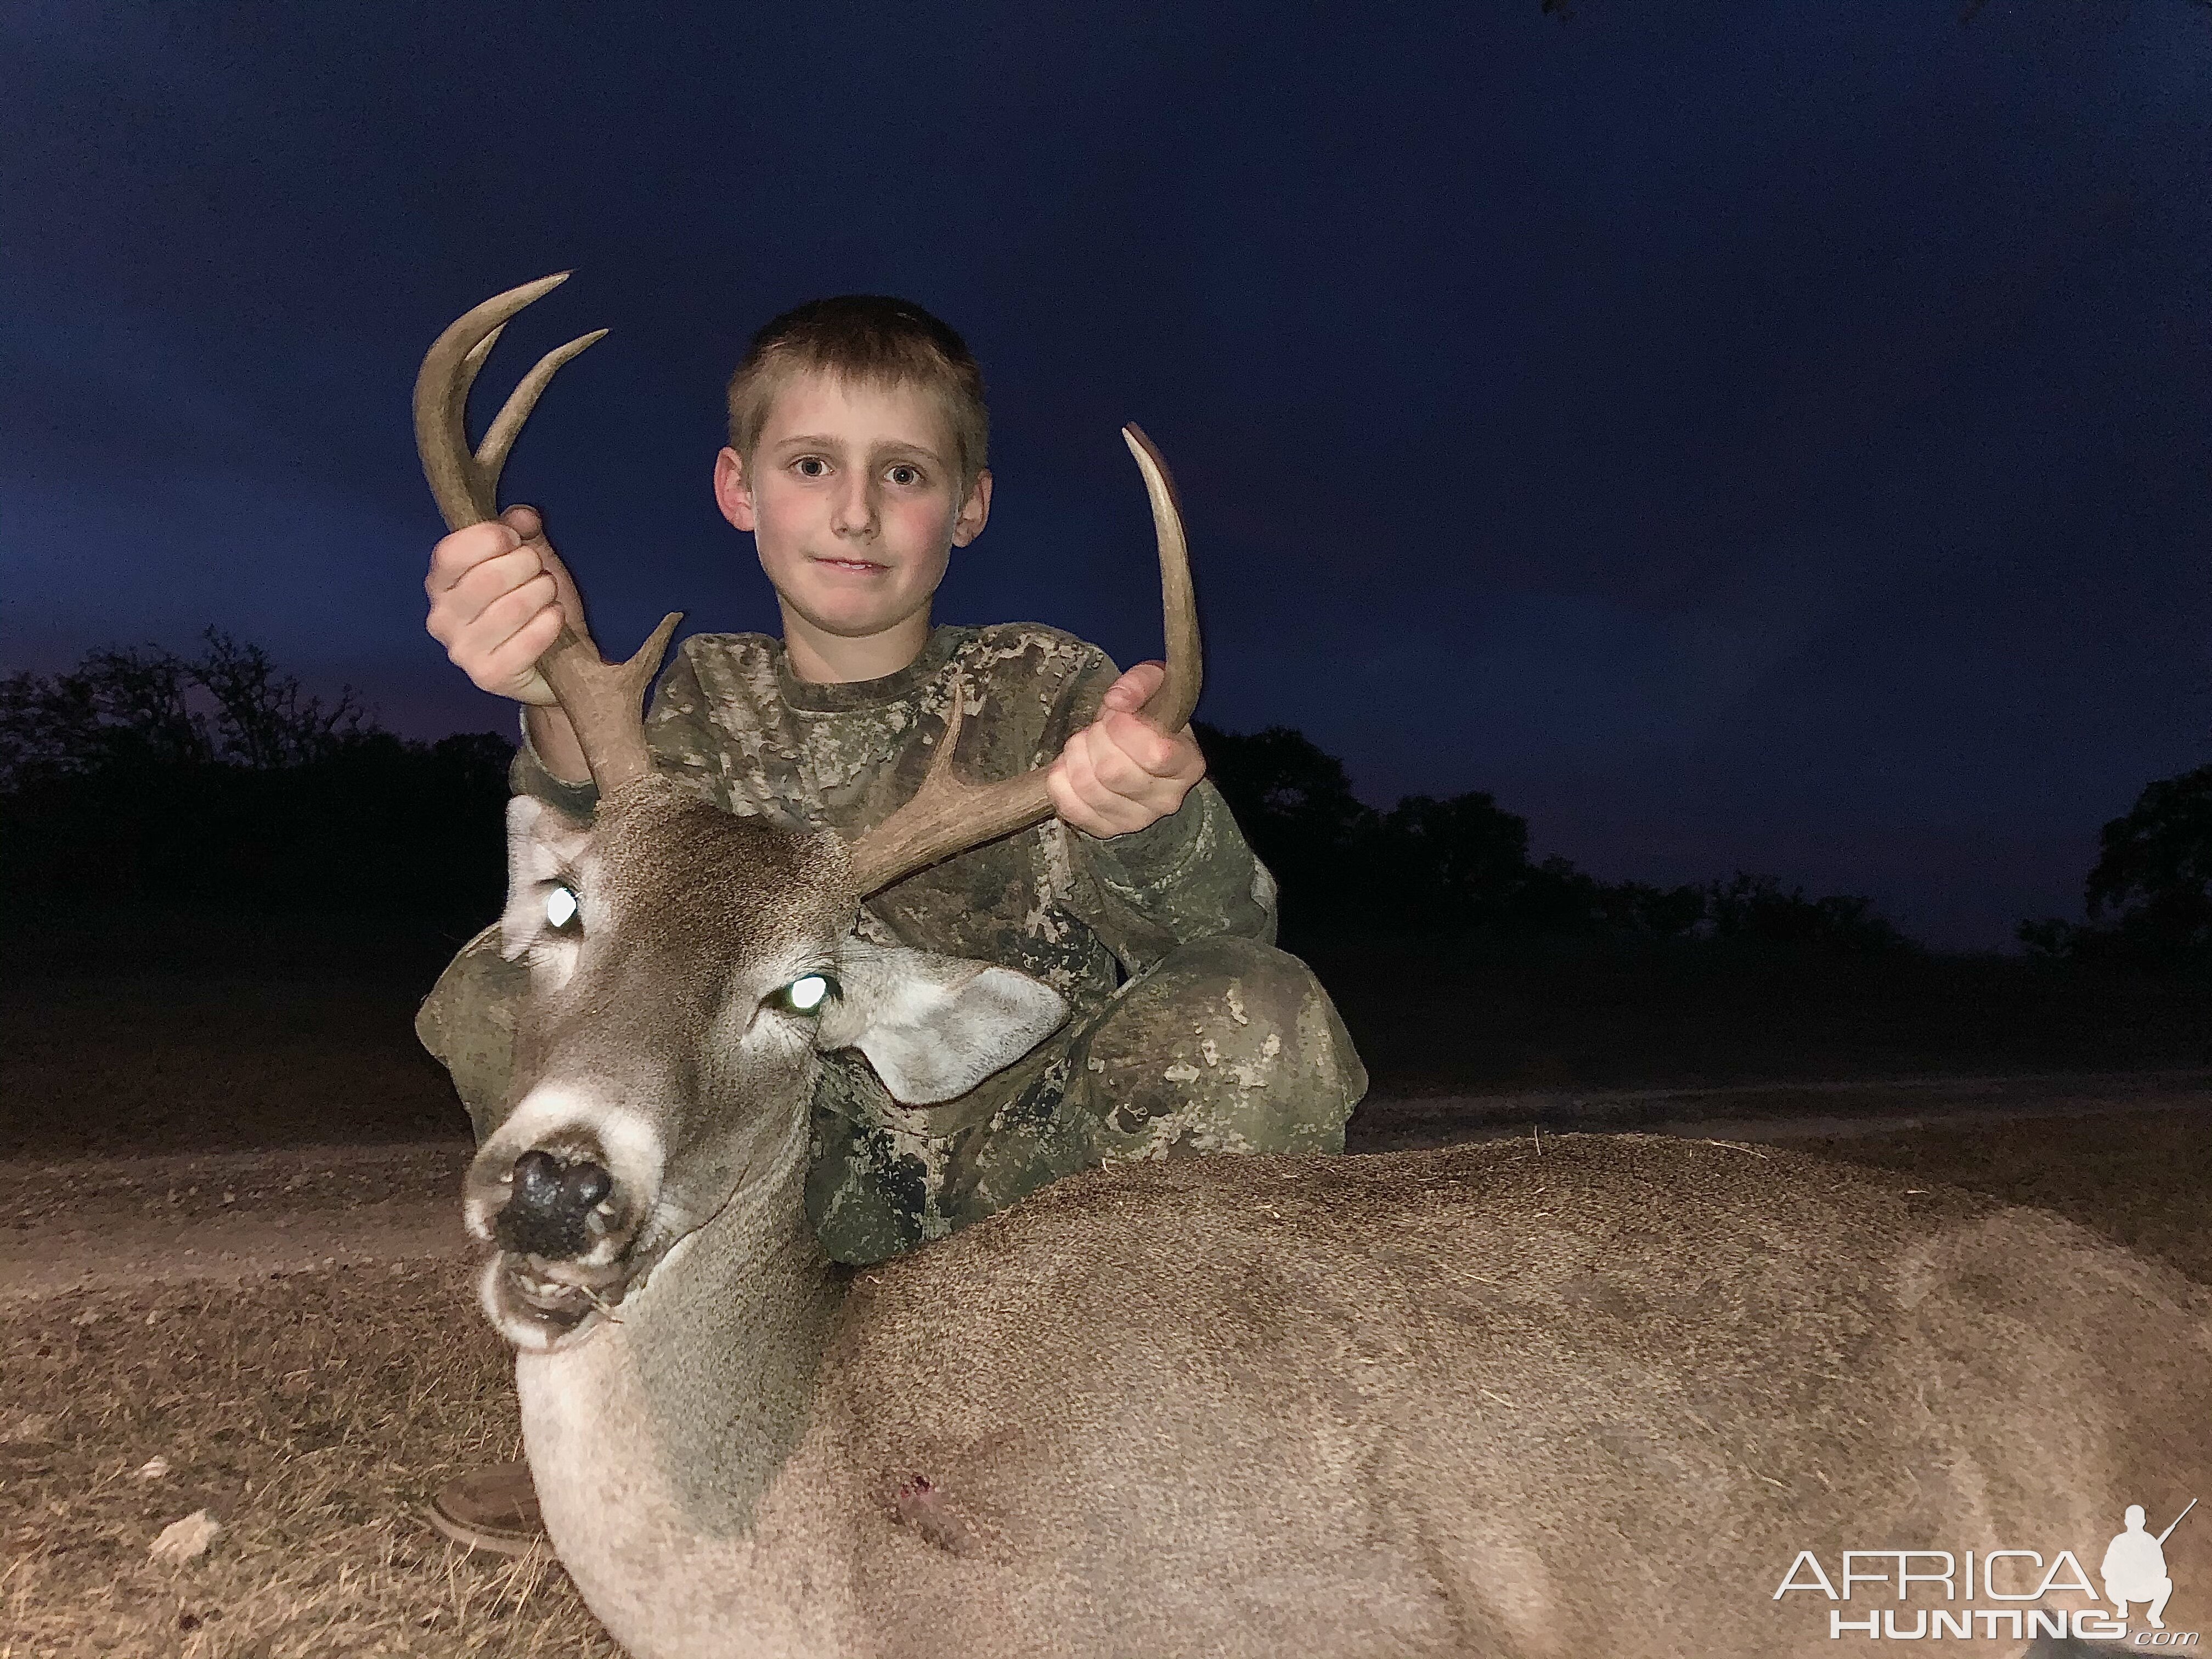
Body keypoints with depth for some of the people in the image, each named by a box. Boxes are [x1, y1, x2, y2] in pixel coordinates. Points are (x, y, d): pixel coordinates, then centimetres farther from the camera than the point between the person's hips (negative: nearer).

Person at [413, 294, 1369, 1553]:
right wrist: (564, 713, -37)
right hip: (791, 1189, 2)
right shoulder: (713, 695, 3)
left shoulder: (1041, 686, -5)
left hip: (1026, 1168, -1)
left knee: (1258, 1021, -28)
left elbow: (1219, 932, -20)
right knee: (500, 990, -14)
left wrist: (1150, 824, -45)